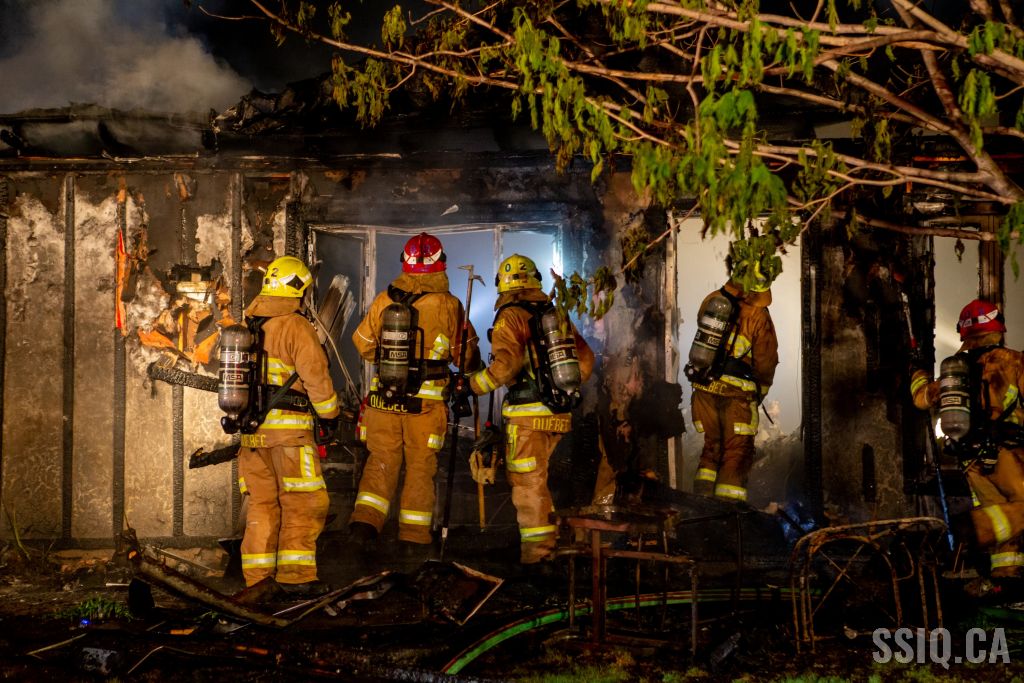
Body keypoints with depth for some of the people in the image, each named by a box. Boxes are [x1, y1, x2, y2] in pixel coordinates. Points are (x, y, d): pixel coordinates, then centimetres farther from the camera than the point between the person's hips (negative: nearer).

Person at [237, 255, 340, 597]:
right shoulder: (296, 327, -11)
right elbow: (316, 377, -10)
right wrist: (330, 414, 5)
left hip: (251, 429, 7)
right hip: (288, 430, -7)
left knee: (261, 504, 12)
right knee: (303, 503, 1)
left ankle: (256, 577, 13)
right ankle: (295, 575, -1)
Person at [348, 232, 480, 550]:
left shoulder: (384, 300, -2)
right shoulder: (448, 305, -8)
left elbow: (362, 343, 9)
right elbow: (467, 355, 0)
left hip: (383, 398, 2)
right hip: (426, 402, -2)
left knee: (381, 461, 14)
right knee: (420, 467, 10)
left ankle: (364, 521, 2)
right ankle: (413, 536, 14)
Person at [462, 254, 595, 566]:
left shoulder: (511, 316, -8)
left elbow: (506, 364, -21)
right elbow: (586, 359, 16)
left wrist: (472, 385, -10)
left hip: (528, 413, -7)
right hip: (559, 413, 7)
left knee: (527, 481, 2)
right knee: (536, 474, 21)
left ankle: (537, 549, 4)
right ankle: (548, 537, 24)